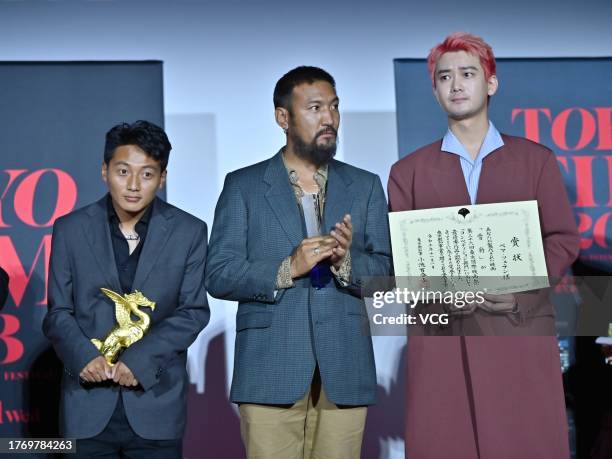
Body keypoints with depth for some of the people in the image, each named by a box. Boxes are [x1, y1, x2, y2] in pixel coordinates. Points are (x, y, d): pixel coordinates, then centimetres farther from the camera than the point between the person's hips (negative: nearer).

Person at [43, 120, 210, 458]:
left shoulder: (188, 232, 3)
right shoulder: (70, 230, 5)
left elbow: (194, 311, 0)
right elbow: (58, 312, 5)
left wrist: (140, 360, -13)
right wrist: (83, 355, -14)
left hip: (156, 402, 0)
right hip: (89, 404, 1)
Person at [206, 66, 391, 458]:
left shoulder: (366, 186, 13)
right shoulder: (243, 186, 7)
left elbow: (388, 275, 8)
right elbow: (218, 275, 0)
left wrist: (346, 261, -12)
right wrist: (287, 269, -14)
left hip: (344, 375, 2)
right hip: (270, 372, -2)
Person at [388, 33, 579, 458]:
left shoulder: (536, 159, 13)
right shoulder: (408, 171, 14)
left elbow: (563, 238, 7)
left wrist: (523, 290, -11)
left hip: (521, 327, 0)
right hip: (439, 336, 1)